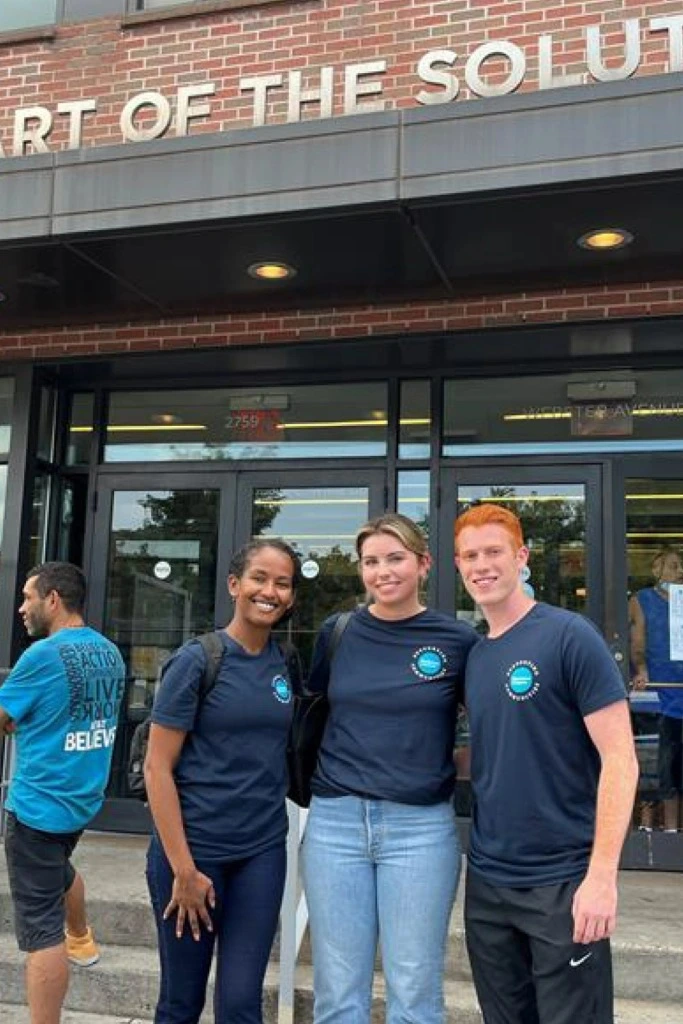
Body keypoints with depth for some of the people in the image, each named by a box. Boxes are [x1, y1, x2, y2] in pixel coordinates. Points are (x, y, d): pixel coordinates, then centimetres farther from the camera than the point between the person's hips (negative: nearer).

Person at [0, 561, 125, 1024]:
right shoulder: (110, 652, 3)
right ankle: (82, 941, 55)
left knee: (41, 928, -1)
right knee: (59, 868, 35)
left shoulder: (43, 655, -20)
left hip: (39, 805, -8)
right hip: (85, 797, 8)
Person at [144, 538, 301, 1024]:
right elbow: (157, 767, -12)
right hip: (193, 847, -3)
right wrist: (183, 868, -15)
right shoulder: (196, 660, -11)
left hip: (262, 851, 4)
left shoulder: (285, 663, 4)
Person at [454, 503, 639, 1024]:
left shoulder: (569, 636, -12)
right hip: (486, 881, 6)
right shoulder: (473, 656, 7)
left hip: (563, 881, -6)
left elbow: (619, 757, -15)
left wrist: (602, 875, -19)